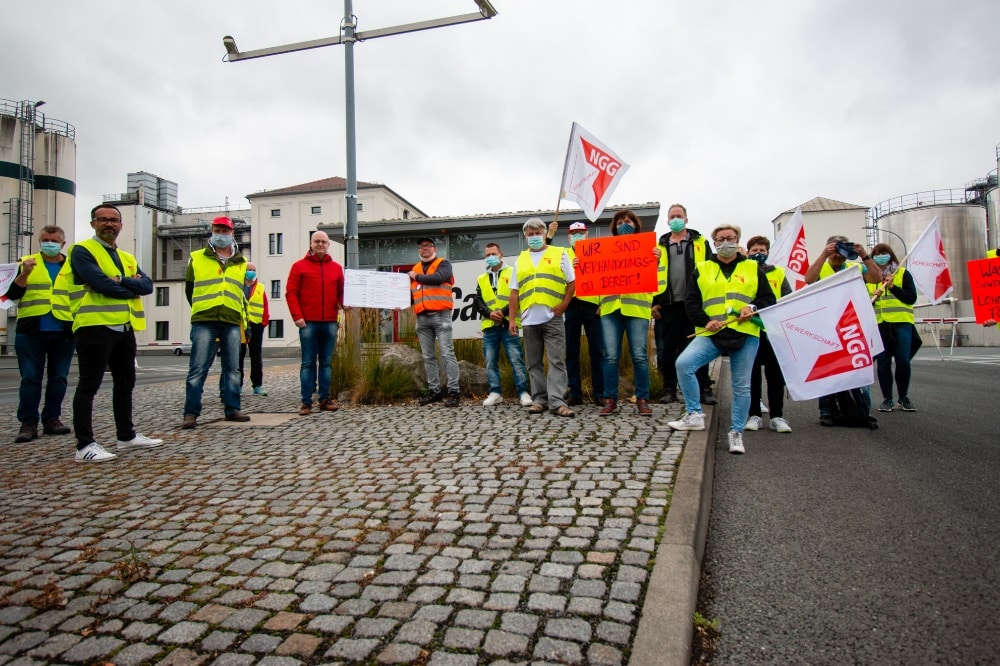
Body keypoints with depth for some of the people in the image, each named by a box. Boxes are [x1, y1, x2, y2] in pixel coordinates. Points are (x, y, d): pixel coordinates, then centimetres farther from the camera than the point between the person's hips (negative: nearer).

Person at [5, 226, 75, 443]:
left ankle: (52, 419, 15)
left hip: (63, 333, 1)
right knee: (30, 378, -1)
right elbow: (12, 294, 0)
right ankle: (28, 423, 3)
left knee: (59, 378, 6)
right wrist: (25, 273, -15)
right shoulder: (26, 263, 8)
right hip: (31, 332, -1)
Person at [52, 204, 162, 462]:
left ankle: (127, 436, 24)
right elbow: (99, 282, -18)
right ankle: (85, 445, 1)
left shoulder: (127, 258, 19)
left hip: (125, 327, 8)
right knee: (89, 385, -3)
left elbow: (147, 285, 3)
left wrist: (122, 281, -14)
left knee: (125, 383, 14)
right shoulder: (82, 251, -2)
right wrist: (132, 288, -3)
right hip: (95, 326, -8)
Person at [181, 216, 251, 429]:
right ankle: (191, 412, 2)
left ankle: (232, 409, 13)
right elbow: (189, 288, 15)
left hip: (232, 322, 2)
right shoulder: (197, 258, 10)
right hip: (204, 322, -2)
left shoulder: (241, 262, 16)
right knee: (198, 369, -4)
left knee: (232, 369, 6)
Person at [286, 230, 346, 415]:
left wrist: (345, 303, -6)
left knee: (326, 362, 8)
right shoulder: (299, 266, 5)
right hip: (308, 322, -3)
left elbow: (341, 291, 16)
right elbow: (291, 292, 1)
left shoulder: (336, 268, 13)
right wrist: (297, 316, -9)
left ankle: (325, 399, 14)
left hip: (330, 322, 3)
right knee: (308, 363, 0)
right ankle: (306, 402, 3)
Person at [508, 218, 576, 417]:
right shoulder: (520, 260, 16)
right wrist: (512, 319, 6)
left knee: (557, 360, -6)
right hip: (529, 319, 3)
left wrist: (563, 305, -8)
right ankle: (539, 400, 14)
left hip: (552, 317, -3)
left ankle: (557, 402, -6)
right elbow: (514, 292, 14)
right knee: (534, 362, 6)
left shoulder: (559, 254, 8)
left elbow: (572, 282, 5)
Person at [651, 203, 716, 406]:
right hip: (668, 305, 1)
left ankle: (704, 389, 9)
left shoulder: (700, 242, 10)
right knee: (667, 349, 3)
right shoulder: (660, 246, 14)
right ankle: (669, 389, 12)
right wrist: (653, 303, 2)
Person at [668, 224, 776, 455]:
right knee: (683, 363, -21)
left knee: (741, 386, 3)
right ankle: (694, 415, -7)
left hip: (745, 334, 0)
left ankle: (736, 433, 17)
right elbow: (691, 302, 8)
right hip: (711, 334, 0)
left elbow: (769, 299, 10)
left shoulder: (754, 268, 13)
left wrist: (753, 308, -10)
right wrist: (705, 321, -8)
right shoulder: (702, 269, 12)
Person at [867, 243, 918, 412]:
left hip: (901, 323, -1)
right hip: (878, 325, 2)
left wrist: (893, 287, -12)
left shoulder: (903, 274, 6)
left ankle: (903, 397, 13)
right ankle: (887, 398, 9)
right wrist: (873, 297, -8)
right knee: (883, 362, 0)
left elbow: (912, 298, -2)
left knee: (903, 361, -6)